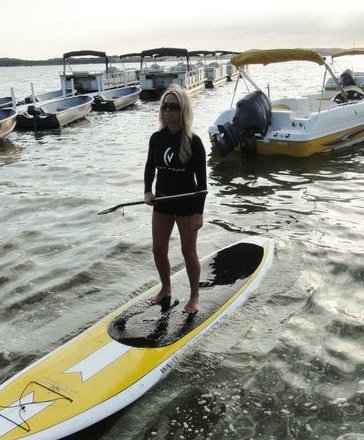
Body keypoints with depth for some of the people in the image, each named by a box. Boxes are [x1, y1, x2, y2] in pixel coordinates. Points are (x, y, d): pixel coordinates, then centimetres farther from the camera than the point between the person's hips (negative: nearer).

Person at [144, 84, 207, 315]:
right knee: (159, 249, 12)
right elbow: (150, 167, 13)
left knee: (189, 251, 6)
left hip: (187, 204, -5)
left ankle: (194, 296, 25)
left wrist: (199, 212, -14)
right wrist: (148, 191, -4)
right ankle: (166, 289, 36)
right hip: (162, 202, 5)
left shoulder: (193, 141, -14)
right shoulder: (157, 138, -2)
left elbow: (202, 179, -11)